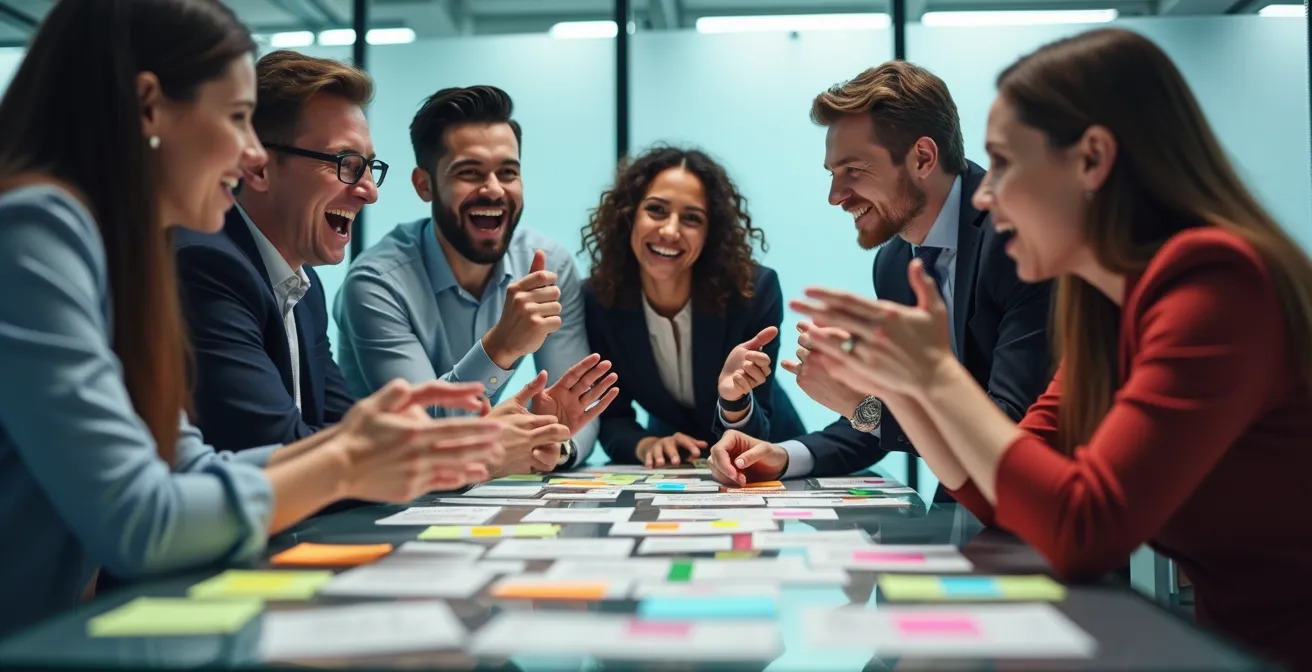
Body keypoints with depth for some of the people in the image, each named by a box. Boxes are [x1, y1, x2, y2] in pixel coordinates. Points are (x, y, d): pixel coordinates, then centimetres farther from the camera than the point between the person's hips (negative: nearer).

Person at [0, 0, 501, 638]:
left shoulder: (112, 241, 8)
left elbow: (189, 476, 9)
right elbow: (133, 524, -22)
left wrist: (344, 439, -4)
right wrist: (344, 467, -12)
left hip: (64, 629, 8)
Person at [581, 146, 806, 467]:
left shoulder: (756, 290, -20)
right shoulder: (597, 299, -16)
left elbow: (754, 444, -18)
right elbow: (611, 417, -5)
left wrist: (735, 399, -37)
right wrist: (645, 445, -25)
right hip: (673, 467, 0)